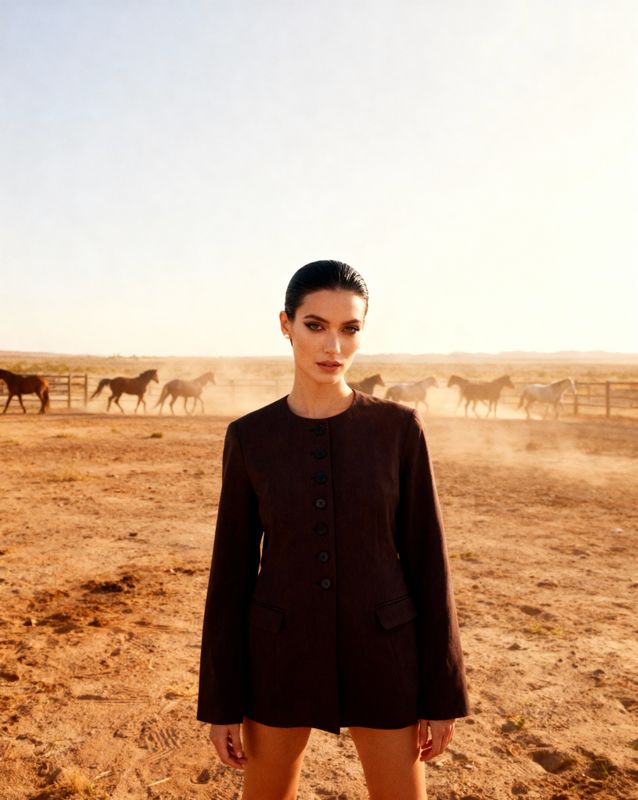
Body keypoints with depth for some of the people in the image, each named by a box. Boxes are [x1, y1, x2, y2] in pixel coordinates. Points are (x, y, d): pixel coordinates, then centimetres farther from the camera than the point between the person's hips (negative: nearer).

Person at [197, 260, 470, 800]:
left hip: (379, 654, 0)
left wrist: (442, 692, -2)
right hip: (283, 654, 1)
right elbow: (232, 570, -1)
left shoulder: (399, 428, -8)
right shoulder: (249, 437, -5)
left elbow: (426, 559, -4)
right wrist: (221, 700, 0)